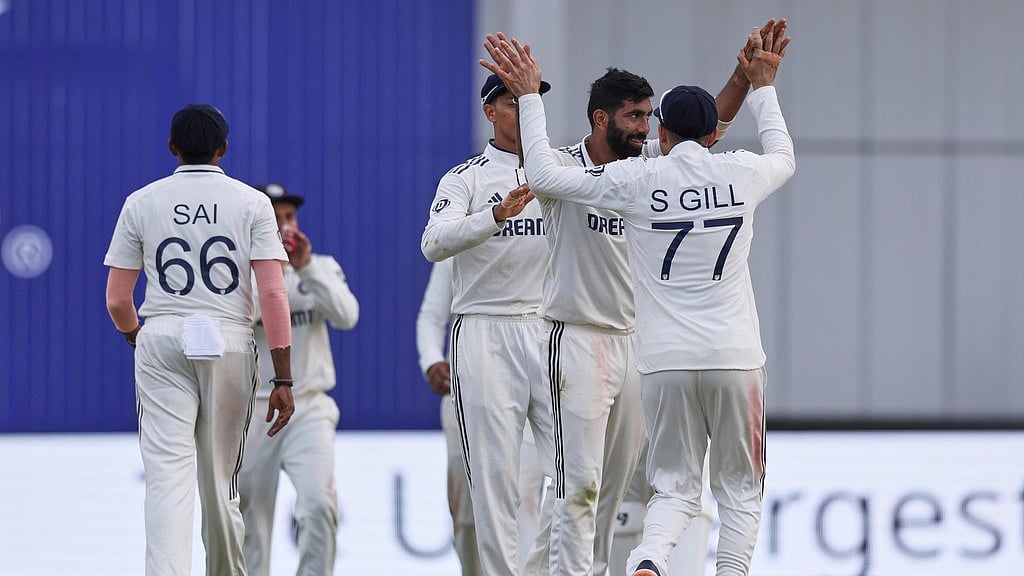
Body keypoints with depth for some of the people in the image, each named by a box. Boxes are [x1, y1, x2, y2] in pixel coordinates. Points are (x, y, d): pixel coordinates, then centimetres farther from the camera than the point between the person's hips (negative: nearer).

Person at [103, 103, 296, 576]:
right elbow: (273, 294, -5)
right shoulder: (251, 203, 4)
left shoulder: (141, 203, 6)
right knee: (220, 479, 13)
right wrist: (283, 380, -4)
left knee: (167, 475, -9)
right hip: (230, 342, 1)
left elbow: (117, 299, 5)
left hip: (160, 340, -1)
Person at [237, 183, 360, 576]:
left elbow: (347, 317, -8)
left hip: (308, 410, 0)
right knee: (249, 518, 1)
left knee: (319, 503, -19)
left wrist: (307, 268, -14)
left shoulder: (322, 268, 8)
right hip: (249, 412, 0)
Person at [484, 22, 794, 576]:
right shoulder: (740, 172, 4)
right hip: (734, 357, 0)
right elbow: (783, 156, 29)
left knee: (675, 486, 6)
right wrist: (762, 86, 42)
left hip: (665, 362, 0)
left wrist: (530, 95, 9)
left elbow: (543, 175, 1)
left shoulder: (636, 179, -2)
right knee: (740, 487, 11)